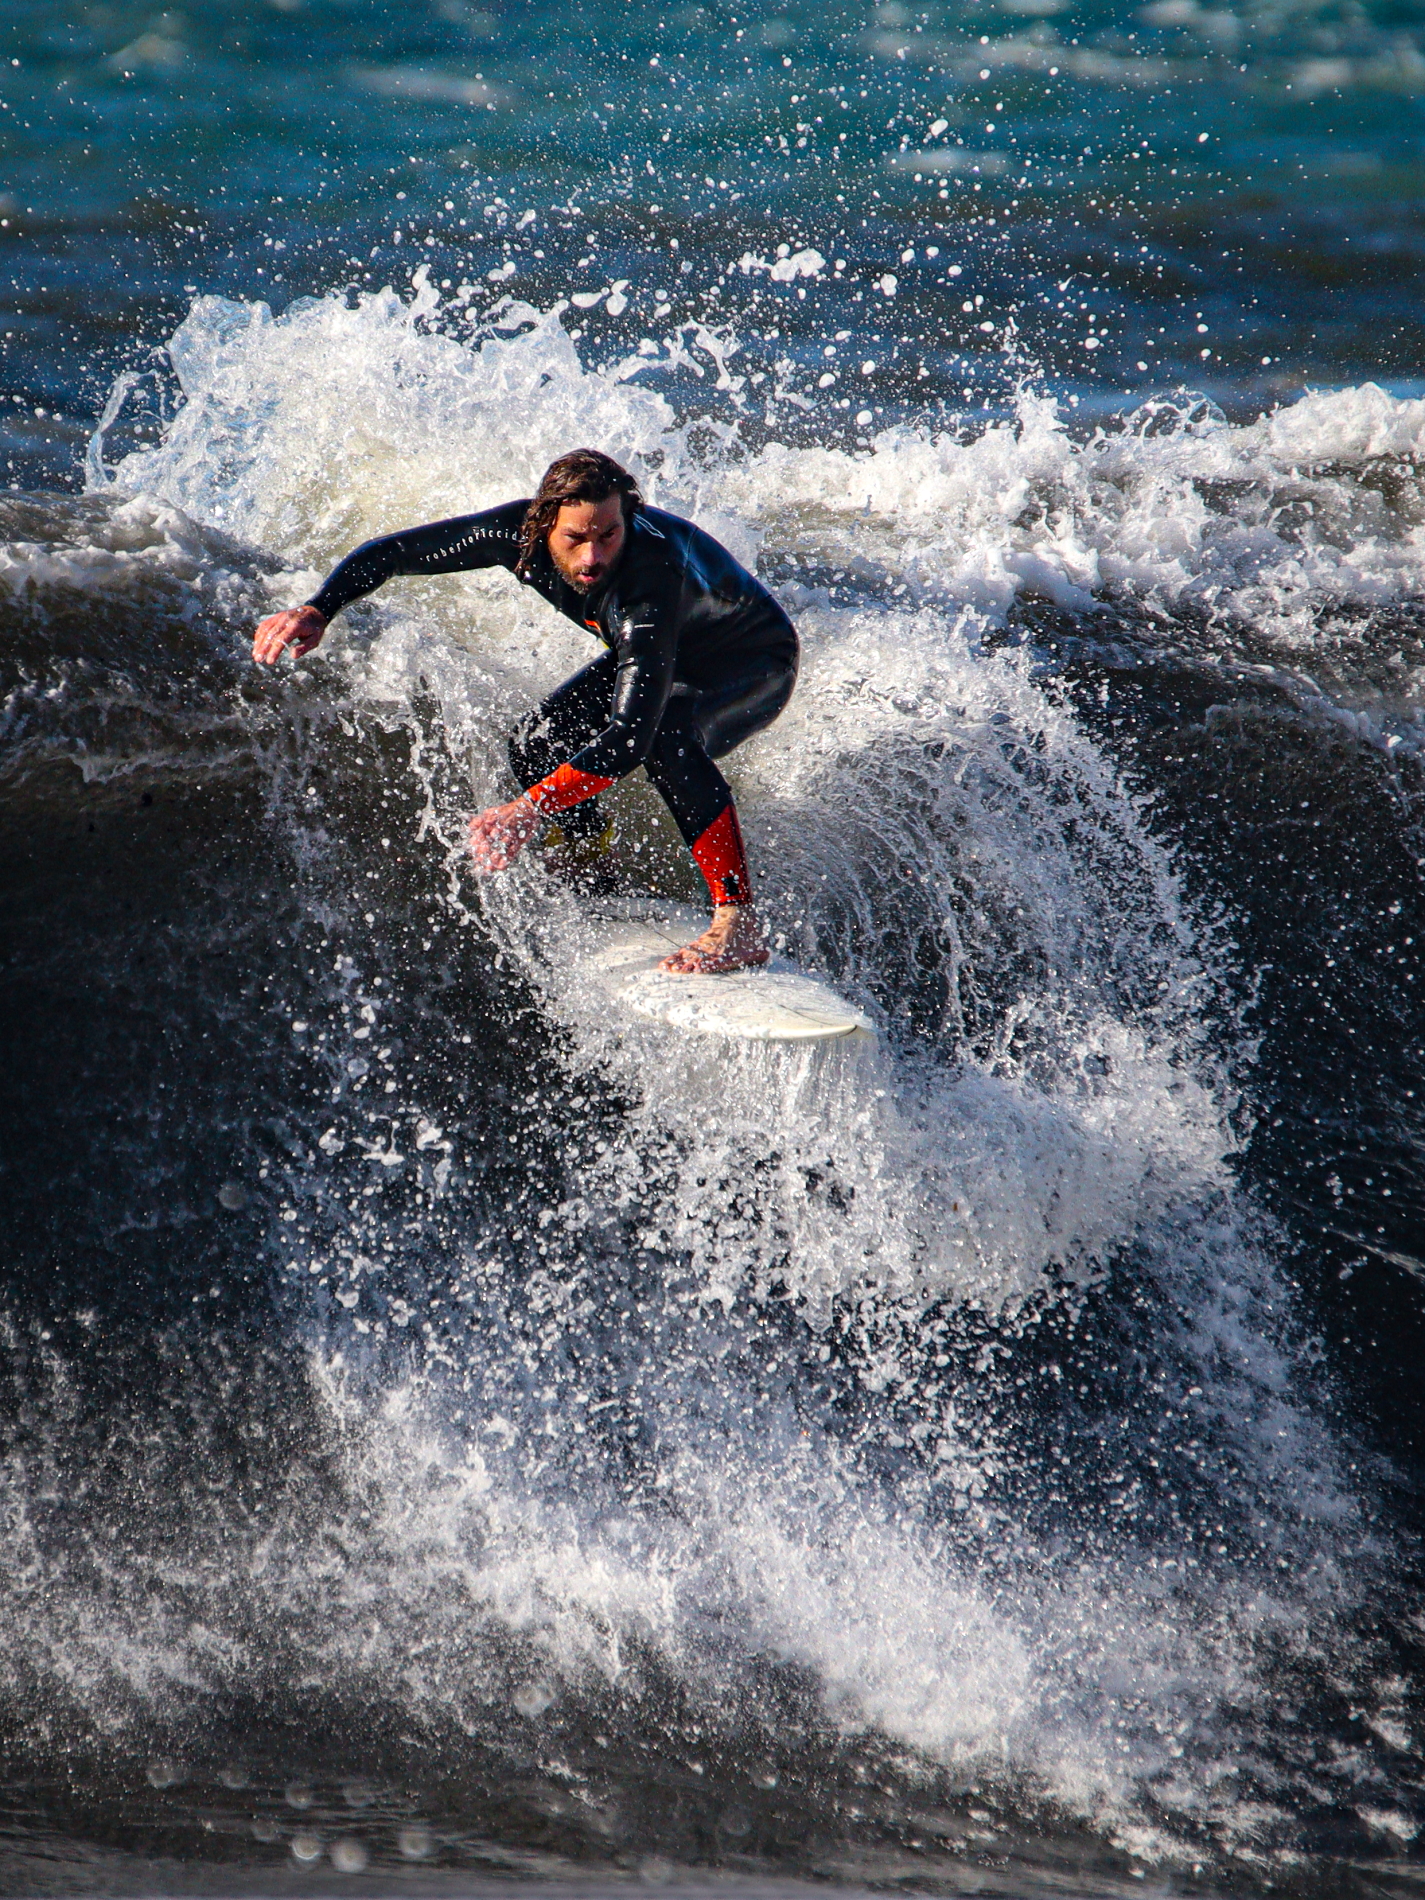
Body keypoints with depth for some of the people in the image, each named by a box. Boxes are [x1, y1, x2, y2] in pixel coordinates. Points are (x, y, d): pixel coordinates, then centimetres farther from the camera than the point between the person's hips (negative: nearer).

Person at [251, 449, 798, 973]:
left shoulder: (653, 573, -43)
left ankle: (739, 925, -32)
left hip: (755, 663, -7)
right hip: (655, 656, 7)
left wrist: (531, 809, -59)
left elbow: (628, 734, -50)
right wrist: (317, 609, -31)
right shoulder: (520, 534, -25)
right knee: (536, 745, -6)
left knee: (663, 736, -36)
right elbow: (388, 553, -14)